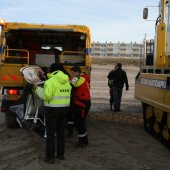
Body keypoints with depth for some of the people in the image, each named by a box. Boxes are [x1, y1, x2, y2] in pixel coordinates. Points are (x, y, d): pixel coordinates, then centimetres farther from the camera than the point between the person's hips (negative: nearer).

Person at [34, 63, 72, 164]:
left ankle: (50, 157, 8)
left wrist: (38, 89, -6)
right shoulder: (67, 81, 7)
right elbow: (66, 94, 10)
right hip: (65, 109, 6)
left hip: (53, 110, -6)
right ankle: (60, 154, 24)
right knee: (61, 132, 16)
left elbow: (47, 96, -21)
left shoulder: (50, 81, -15)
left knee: (50, 134, 3)